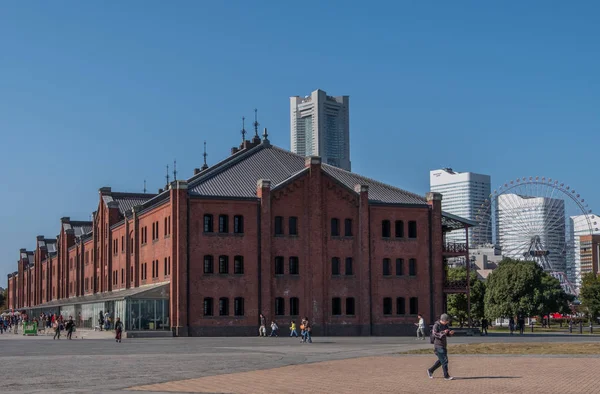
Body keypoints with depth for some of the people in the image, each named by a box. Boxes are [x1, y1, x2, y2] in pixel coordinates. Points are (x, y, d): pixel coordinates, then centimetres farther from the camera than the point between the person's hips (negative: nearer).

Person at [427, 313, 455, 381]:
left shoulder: (445, 325, 11)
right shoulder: (436, 325, -12)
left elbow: (448, 334, 16)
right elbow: (434, 334, -21)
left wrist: (450, 333, -8)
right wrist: (443, 333, -33)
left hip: (444, 345, 9)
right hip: (438, 345, -9)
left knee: (441, 360, 15)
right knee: (444, 361, -10)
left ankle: (430, 371, 29)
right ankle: (446, 376, -5)